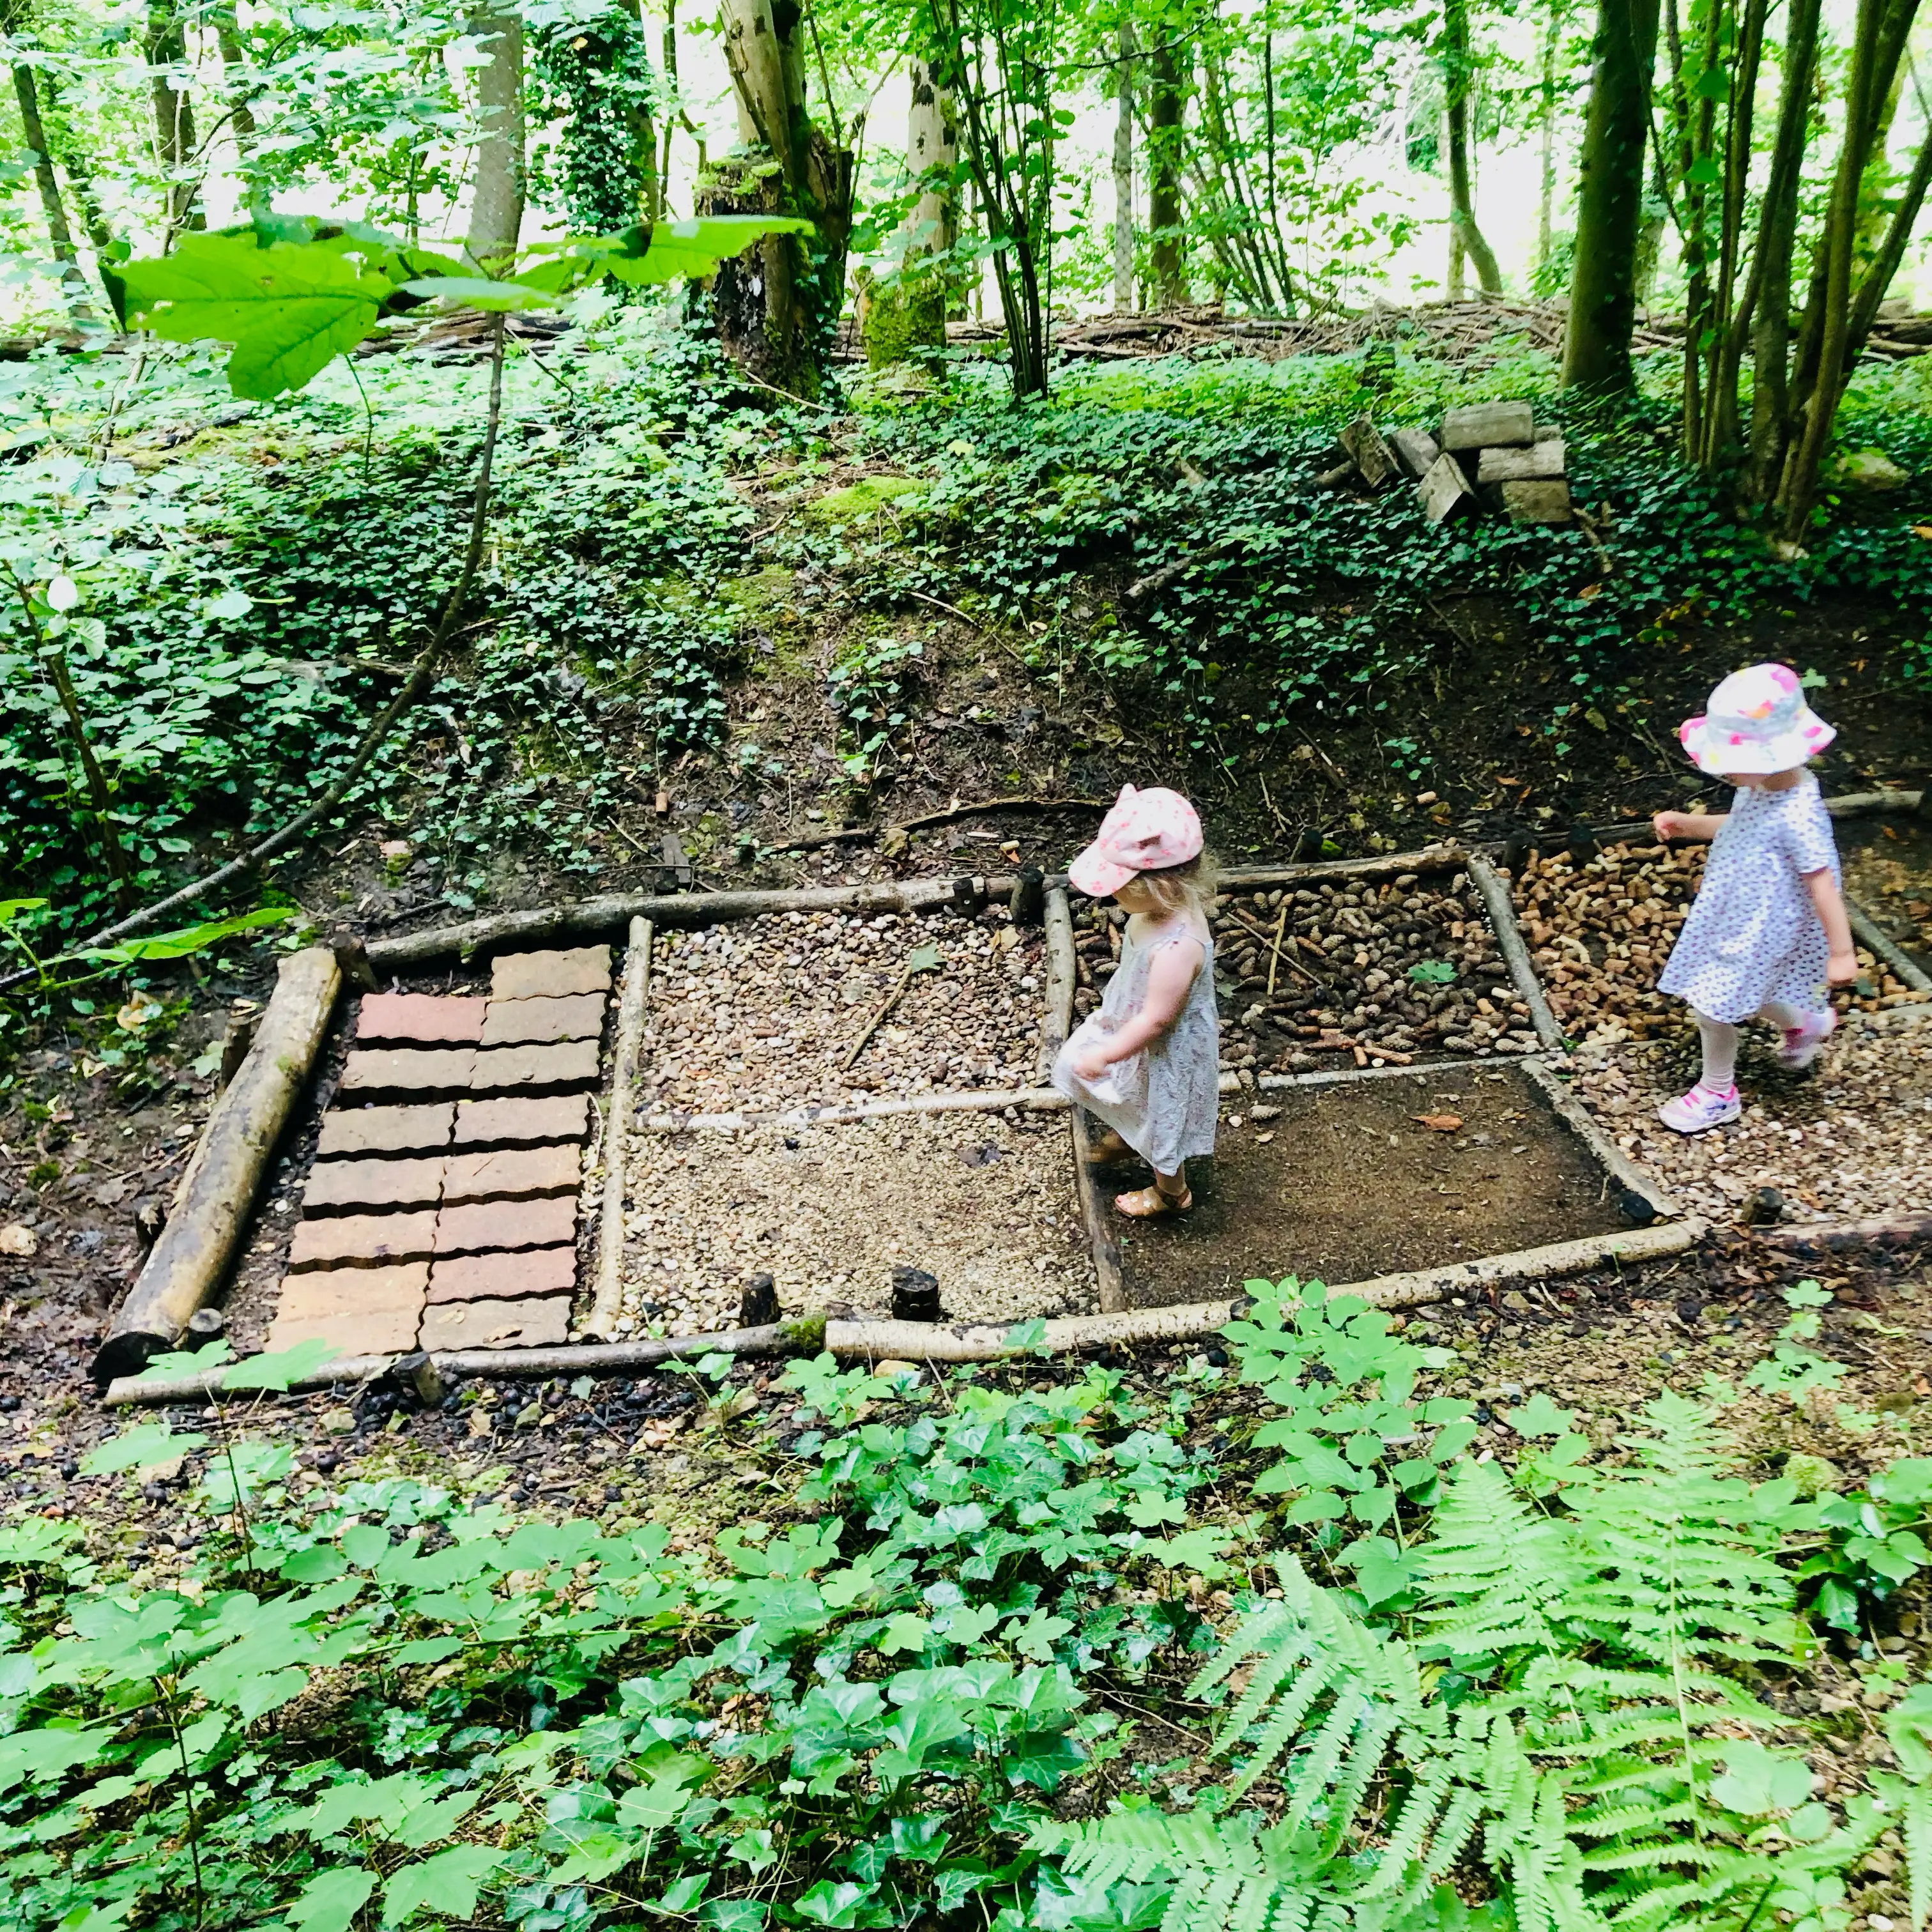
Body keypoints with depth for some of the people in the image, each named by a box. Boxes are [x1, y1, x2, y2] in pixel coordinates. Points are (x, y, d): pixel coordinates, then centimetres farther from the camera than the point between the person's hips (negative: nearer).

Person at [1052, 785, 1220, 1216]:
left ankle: (1171, 1193, 49)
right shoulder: (1162, 908, -16)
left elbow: (1155, 1021, -32)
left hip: (1166, 1051, -8)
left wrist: (1106, 1056, -20)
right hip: (1130, 1017, 8)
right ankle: (1127, 1135, 58)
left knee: (1159, 1119, 18)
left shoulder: (1178, 947, -43)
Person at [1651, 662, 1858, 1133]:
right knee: (1739, 995, 27)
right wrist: (1687, 824, 0)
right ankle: (1804, 1023, 55)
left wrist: (1841, 953, -23)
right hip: (1732, 919, 8)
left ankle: (1718, 1093, 30)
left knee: (1713, 1007, 6)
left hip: (1757, 932, -8)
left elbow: (1823, 886, -28)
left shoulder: (1796, 816, -33)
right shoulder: (1760, 787, -7)